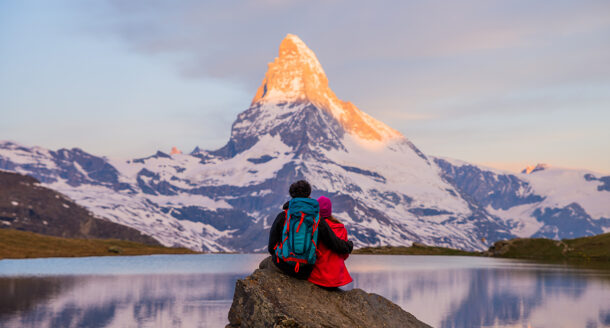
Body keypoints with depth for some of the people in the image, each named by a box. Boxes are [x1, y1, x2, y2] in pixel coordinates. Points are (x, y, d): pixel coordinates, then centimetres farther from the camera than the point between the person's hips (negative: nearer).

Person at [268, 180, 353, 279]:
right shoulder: (318, 220, -8)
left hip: (283, 266, -1)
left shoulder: (282, 217, -10)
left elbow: (272, 248, -4)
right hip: (305, 272, 1)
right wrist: (349, 245, 20)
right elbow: (335, 244, -2)